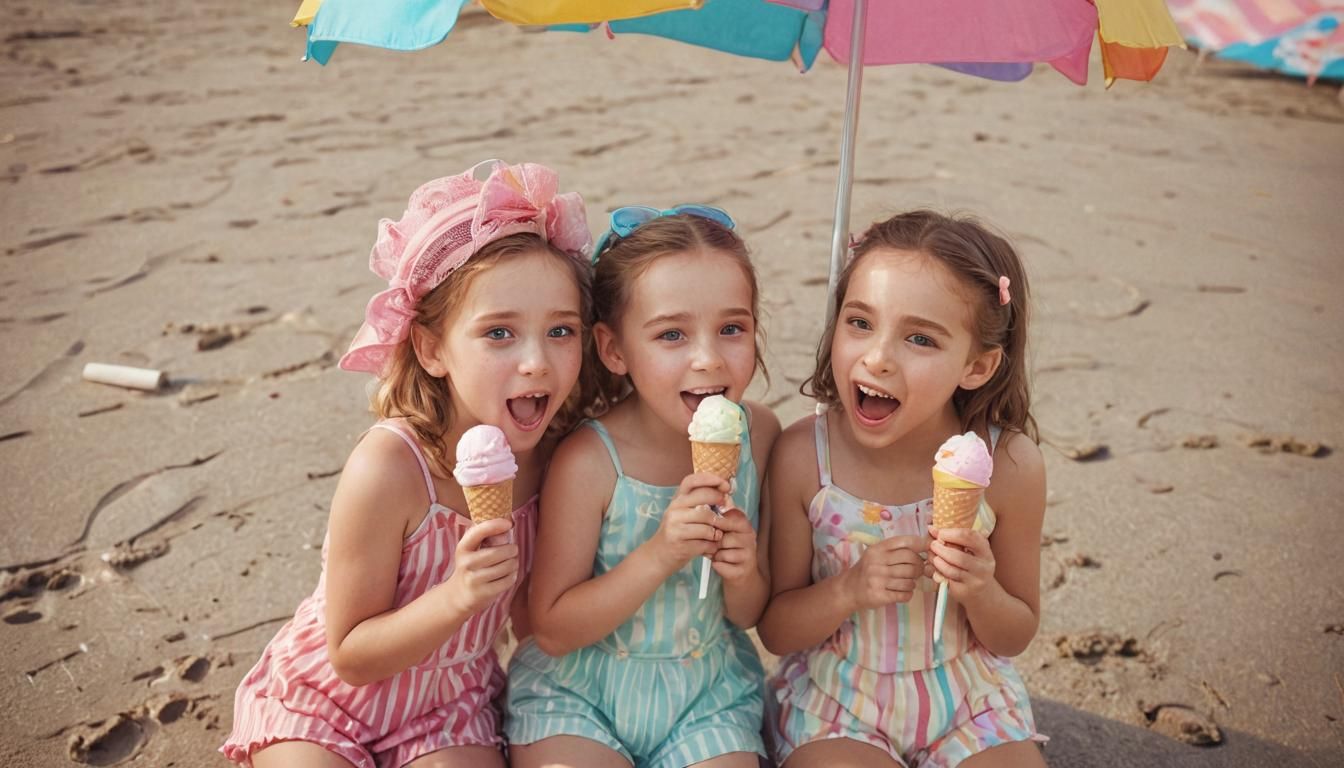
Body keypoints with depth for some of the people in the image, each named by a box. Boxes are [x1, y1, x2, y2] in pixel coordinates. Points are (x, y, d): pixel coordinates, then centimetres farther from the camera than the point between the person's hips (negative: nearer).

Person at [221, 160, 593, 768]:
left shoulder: (547, 452, -16)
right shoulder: (388, 468, -30)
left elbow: (529, 617, -1)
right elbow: (350, 657, -21)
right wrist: (457, 598, -36)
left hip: (449, 706, 3)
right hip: (324, 700, -3)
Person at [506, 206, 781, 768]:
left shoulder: (758, 435, -10)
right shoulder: (588, 461, -22)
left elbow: (748, 616, 2)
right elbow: (552, 630, -14)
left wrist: (744, 576, -22)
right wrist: (659, 556, -27)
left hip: (709, 696, 3)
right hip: (579, 696, -2)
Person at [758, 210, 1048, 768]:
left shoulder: (1008, 464, -17)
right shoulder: (801, 457, -19)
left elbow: (1016, 636, -2)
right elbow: (774, 629, -8)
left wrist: (980, 592, -24)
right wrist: (848, 591, -27)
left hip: (969, 699, 2)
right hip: (835, 700, -2)